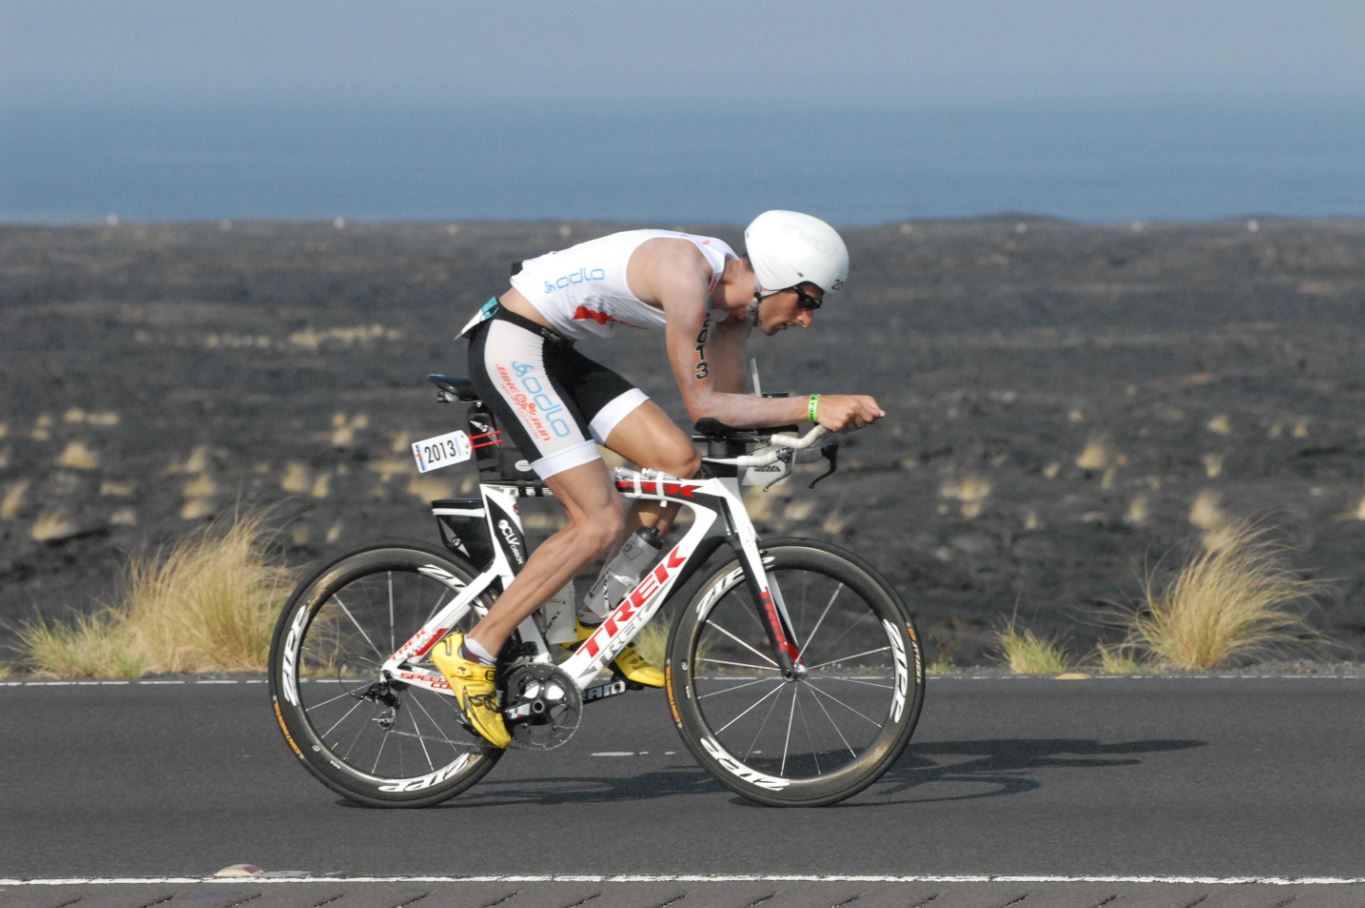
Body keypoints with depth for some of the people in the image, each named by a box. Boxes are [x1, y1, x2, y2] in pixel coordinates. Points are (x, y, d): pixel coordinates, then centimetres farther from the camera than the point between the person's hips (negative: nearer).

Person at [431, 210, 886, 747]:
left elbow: (730, 408, 6)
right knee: (602, 524, -14)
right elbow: (703, 405, -24)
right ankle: (473, 652, -8)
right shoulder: (689, 274, -24)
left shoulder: (733, 297, 4)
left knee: (678, 461, 0)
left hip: (554, 354, 10)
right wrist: (812, 407, -27)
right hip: (510, 346, -10)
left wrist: (828, 416, -5)